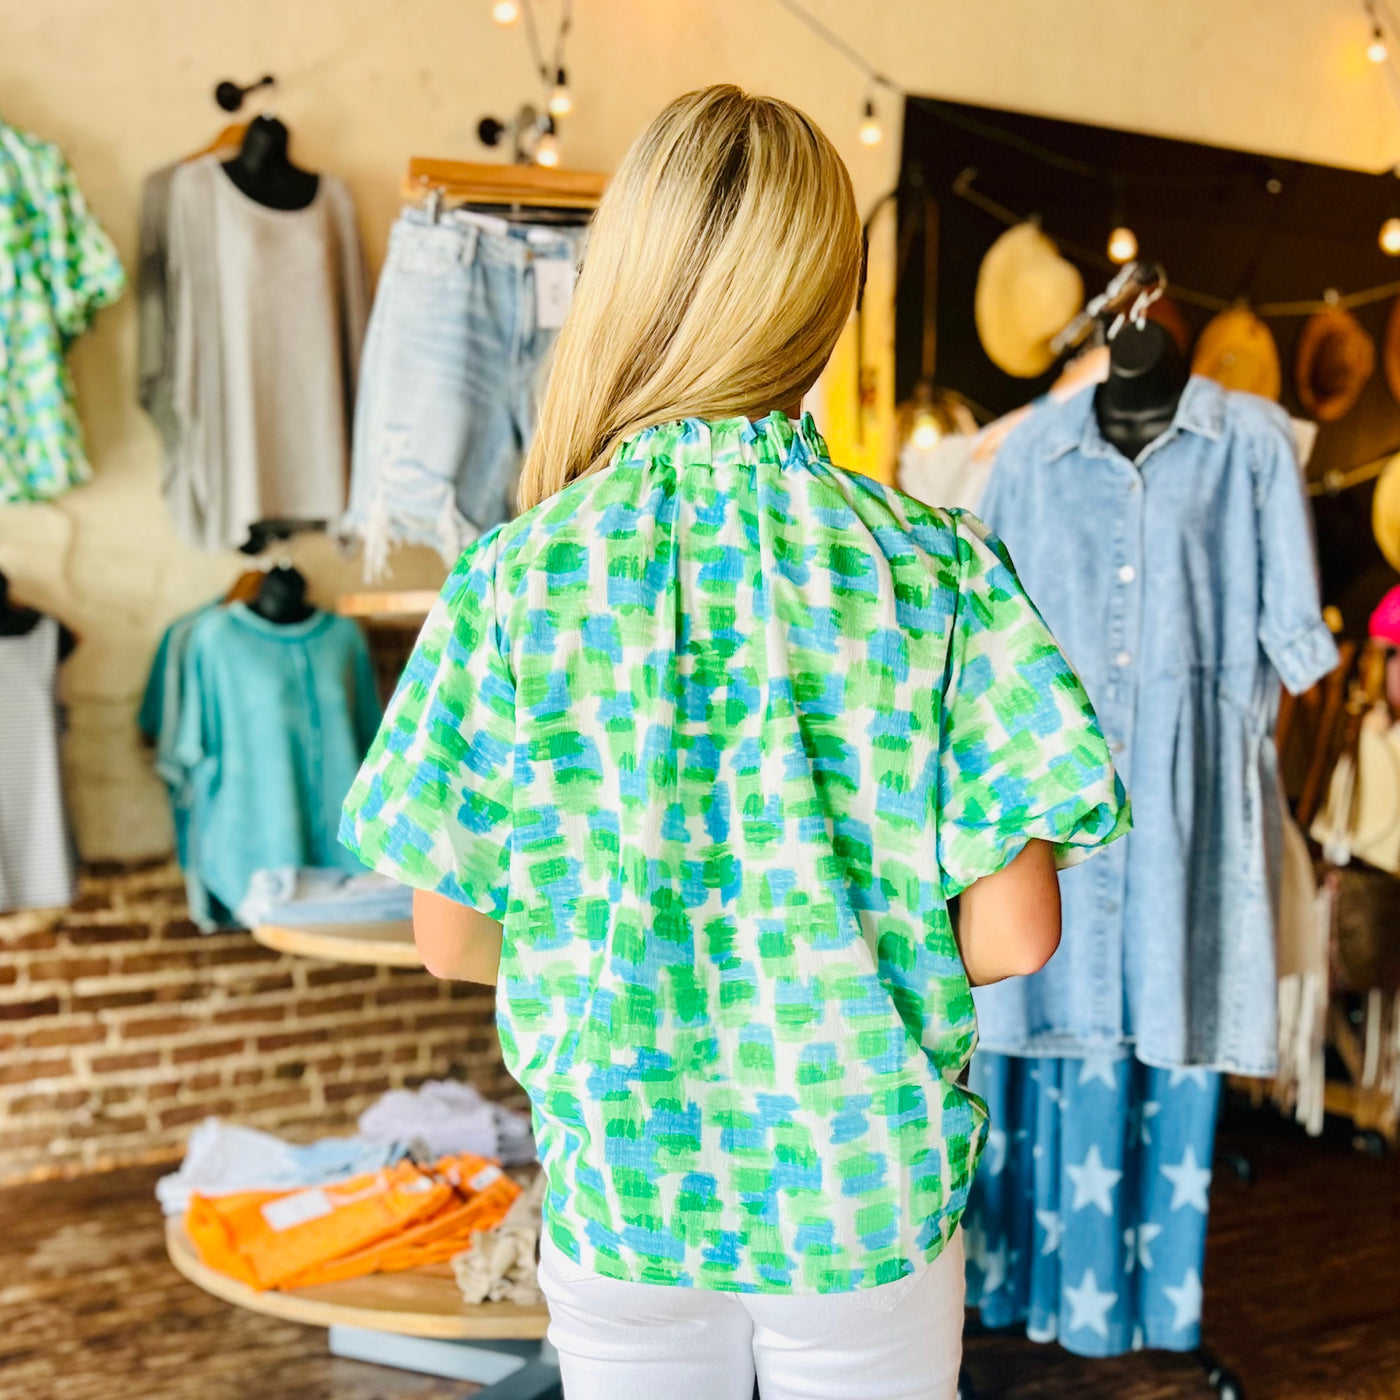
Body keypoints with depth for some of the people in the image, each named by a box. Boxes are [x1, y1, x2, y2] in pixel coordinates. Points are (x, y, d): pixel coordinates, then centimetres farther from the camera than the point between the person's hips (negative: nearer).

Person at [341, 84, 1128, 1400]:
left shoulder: (509, 585, -14)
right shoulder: (941, 570, -15)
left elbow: (451, 937, -6)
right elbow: (1012, 933, -13)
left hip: (618, 1194, 1)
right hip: (873, 1194, 0)